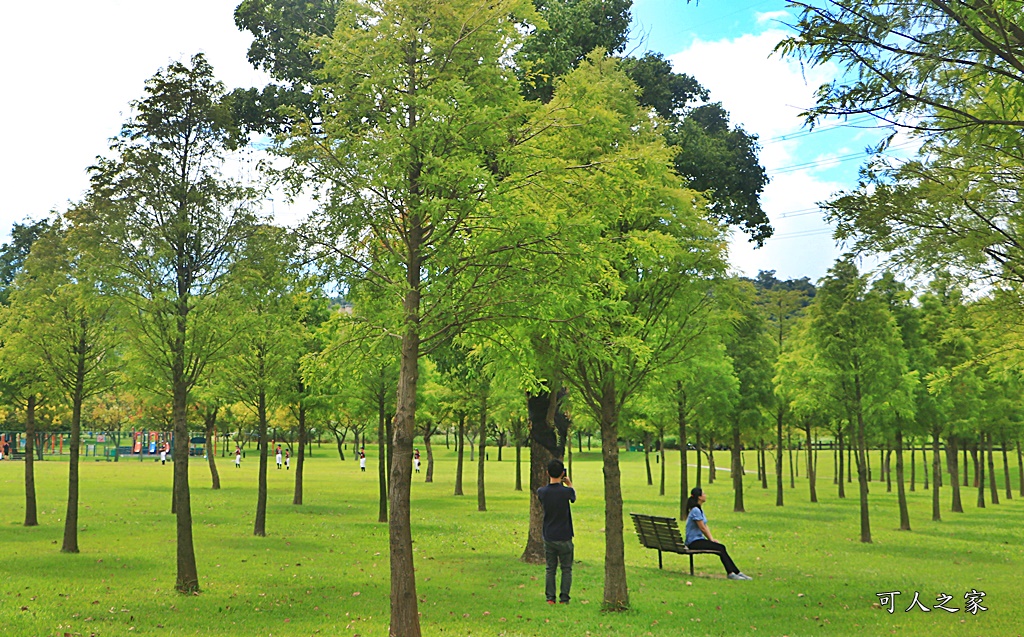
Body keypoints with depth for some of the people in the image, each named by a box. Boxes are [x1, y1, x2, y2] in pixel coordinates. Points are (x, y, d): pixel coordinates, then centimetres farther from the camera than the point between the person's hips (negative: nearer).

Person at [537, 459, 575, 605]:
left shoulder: (542, 492, -8)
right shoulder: (566, 491, -16)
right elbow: (573, 496, 8)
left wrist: (552, 482, 19)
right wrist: (569, 483, 24)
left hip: (548, 537, 3)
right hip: (564, 538, -3)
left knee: (550, 569, 12)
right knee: (566, 569, 10)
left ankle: (550, 597, 9)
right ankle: (564, 598, 8)